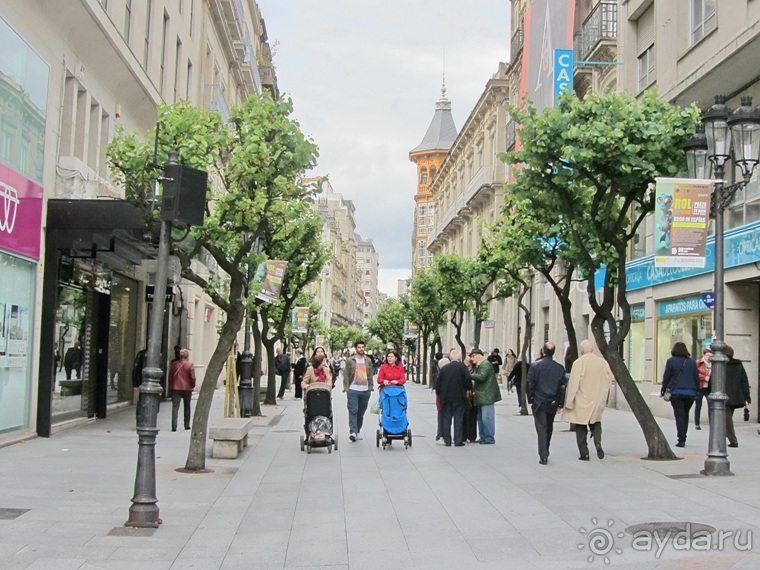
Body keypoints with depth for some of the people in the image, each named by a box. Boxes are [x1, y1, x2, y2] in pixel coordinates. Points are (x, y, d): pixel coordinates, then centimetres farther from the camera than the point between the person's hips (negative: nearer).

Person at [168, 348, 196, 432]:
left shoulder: (174, 364, 0)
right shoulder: (190, 365, -7)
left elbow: (170, 376, 4)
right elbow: (193, 378, -8)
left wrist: (170, 386, 15)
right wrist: (193, 386, 8)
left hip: (176, 388, 1)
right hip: (187, 388, -1)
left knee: (175, 407, -2)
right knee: (187, 407, 14)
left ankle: (174, 426, -13)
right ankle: (187, 425, 19)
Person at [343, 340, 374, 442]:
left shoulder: (368, 360, 11)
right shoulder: (350, 361, 2)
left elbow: (370, 375, 15)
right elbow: (346, 375, 2)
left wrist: (371, 387, 8)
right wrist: (346, 388, -5)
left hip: (365, 390, 3)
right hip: (353, 390, -3)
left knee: (361, 412, 9)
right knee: (353, 411, -10)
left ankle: (358, 431, 19)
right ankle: (353, 432, -14)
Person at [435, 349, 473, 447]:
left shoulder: (444, 368, 4)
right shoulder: (462, 367, -7)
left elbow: (438, 383, 5)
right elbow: (468, 381, -12)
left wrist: (439, 394, 14)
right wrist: (469, 388, 8)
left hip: (446, 398, 3)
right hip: (459, 398, -3)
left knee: (446, 419, 8)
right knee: (458, 419, 2)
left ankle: (447, 441, 8)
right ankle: (458, 441, 0)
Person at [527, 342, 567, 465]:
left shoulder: (535, 365, -8)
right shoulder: (560, 368, -1)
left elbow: (529, 384, -9)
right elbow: (562, 387, 0)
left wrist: (530, 400, 0)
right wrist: (560, 404, 6)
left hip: (539, 403, -3)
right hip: (553, 403, 3)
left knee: (541, 429, -1)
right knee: (549, 428, 17)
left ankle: (543, 457, -7)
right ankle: (545, 454, 28)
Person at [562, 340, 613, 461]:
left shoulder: (579, 363, -15)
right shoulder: (603, 362, -1)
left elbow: (573, 384, -14)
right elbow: (609, 381, 6)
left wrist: (569, 402, -6)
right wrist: (603, 398, 17)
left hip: (581, 402, -4)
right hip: (598, 401, 4)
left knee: (581, 428, 8)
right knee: (595, 423, 21)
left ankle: (584, 454, 9)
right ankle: (598, 443, -3)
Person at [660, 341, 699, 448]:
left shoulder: (671, 361, -2)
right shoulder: (692, 362, 8)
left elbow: (666, 377, -2)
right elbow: (697, 378, 10)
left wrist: (663, 390, 8)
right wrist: (696, 391, 19)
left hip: (676, 392, -3)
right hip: (690, 393, 3)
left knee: (679, 415, -2)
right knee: (685, 415, 16)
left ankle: (681, 440, -9)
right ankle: (682, 438, 18)